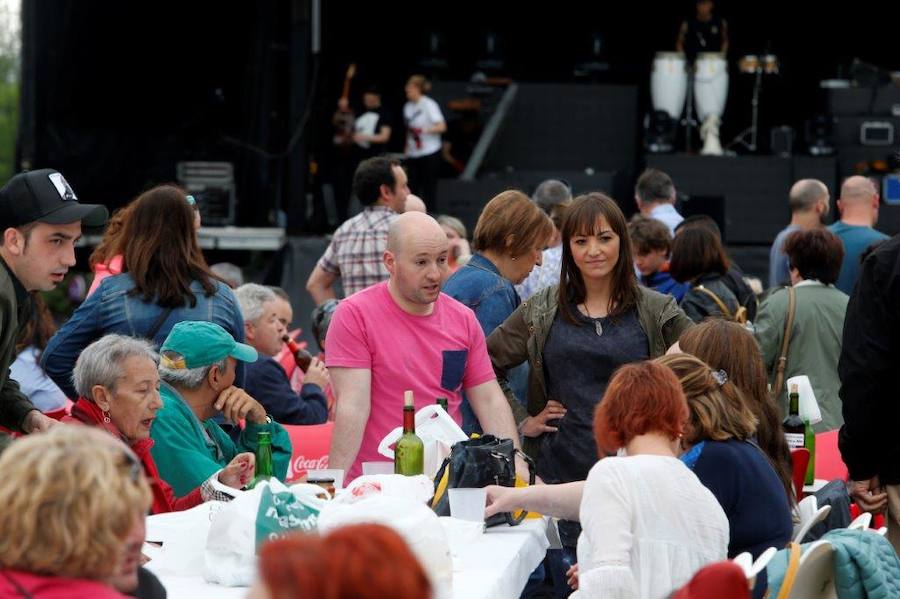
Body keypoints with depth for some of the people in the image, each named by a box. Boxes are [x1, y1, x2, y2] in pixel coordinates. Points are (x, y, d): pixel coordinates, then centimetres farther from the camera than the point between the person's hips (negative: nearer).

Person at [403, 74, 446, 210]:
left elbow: (442, 127, -15)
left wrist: (424, 130, -27)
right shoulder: (408, 106, 12)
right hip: (413, 154, 6)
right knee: (412, 188, 0)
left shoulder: (429, 105, -8)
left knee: (429, 187, -2)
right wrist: (407, 150, 13)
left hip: (429, 153, -6)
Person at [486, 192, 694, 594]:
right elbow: (486, 365, 11)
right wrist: (522, 422, 4)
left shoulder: (656, 312, 3)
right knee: (569, 586, 5)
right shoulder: (543, 312, 7)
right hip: (563, 475, 1)